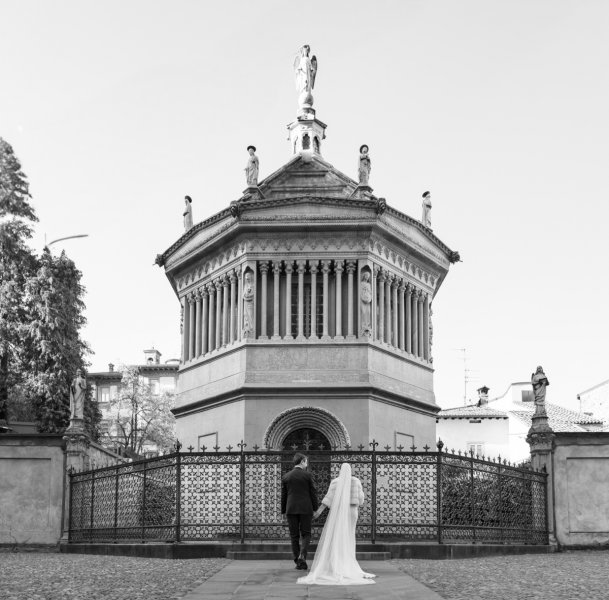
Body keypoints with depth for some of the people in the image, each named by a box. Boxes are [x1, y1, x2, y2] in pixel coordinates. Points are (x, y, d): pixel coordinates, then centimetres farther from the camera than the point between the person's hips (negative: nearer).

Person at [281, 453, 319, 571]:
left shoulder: (286, 477, 6)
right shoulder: (307, 475, -2)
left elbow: (283, 495, 9)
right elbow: (313, 493, -2)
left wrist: (283, 511, 14)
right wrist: (316, 509, 5)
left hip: (291, 509, 2)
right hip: (305, 509, -2)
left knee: (294, 536, 7)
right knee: (306, 534, 6)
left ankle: (298, 562, 5)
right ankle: (302, 555, -16)